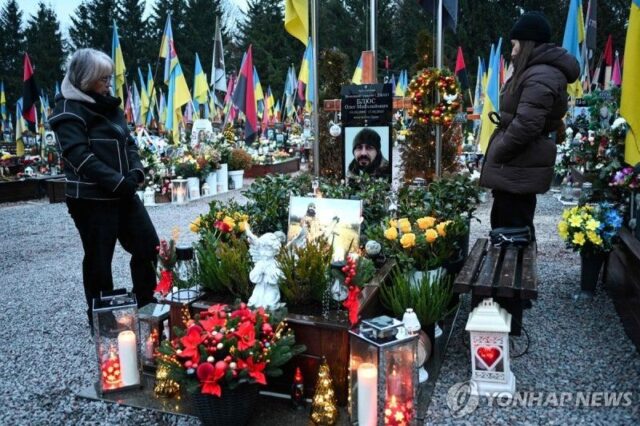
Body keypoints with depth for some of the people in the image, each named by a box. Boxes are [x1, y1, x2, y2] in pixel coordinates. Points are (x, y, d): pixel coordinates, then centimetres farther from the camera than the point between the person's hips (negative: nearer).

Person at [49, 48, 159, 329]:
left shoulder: (110, 106, 15)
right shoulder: (69, 110, -9)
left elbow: (128, 142, 17)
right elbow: (79, 156, -19)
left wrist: (136, 171, -2)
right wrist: (118, 182, -21)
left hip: (123, 193, 8)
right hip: (92, 198, -8)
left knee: (148, 245, 8)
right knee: (99, 259, 3)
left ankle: (145, 305, 24)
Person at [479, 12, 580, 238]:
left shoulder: (540, 77, -17)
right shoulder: (535, 72, 17)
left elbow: (525, 125, -25)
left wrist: (496, 155, -14)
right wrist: (497, 153, 12)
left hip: (518, 169, -11)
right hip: (519, 166, 11)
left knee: (513, 228, -4)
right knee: (503, 224, 18)